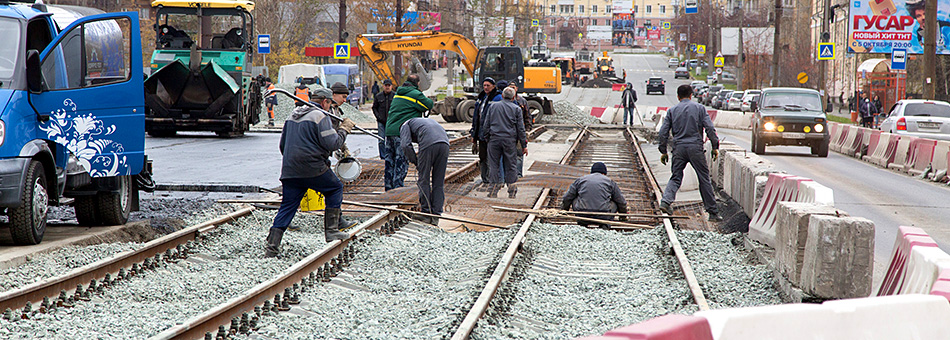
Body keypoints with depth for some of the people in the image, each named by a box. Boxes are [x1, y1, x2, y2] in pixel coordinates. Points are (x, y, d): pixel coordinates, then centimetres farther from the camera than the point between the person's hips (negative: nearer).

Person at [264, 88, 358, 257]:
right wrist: (344, 129, 3)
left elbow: (283, 144, 24)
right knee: (335, 188, 15)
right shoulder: (320, 116, -7)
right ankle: (331, 230, 10)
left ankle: (272, 245, -2)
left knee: (287, 206, 7)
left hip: (290, 171, 6)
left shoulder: (293, 116, 18)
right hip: (313, 169, -6)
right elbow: (332, 144, -13)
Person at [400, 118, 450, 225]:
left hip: (428, 144, -5)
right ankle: (436, 216, 11)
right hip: (444, 143, 5)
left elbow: (406, 145, 4)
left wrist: (416, 163, 14)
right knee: (439, 183, 11)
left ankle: (426, 213, 10)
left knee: (424, 181, 9)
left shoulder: (405, 125, 23)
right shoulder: (428, 120, 41)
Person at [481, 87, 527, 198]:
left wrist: (486, 137, 20)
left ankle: (495, 189, 0)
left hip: (494, 139, 1)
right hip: (510, 140, -1)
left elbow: (486, 124, 10)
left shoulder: (493, 106, 10)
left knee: (494, 164, 5)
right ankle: (512, 190, 3)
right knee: (510, 165, 4)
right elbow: (520, 128, 4)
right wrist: (524, 145, 7)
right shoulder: (516, 109, 6)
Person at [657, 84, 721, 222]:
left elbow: (663, 132, 6)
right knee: (704, 179, 5)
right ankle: (713, 212, 7)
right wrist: (715, 147, 3)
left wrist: (663, 151, 12)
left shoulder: (672, 110, 9)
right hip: (695, 147, -2)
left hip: (678, 148, 2)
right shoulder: (699, 108, 5)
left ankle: (665, 201, -17)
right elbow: (710, 128, -2)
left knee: (675, 177, 9)